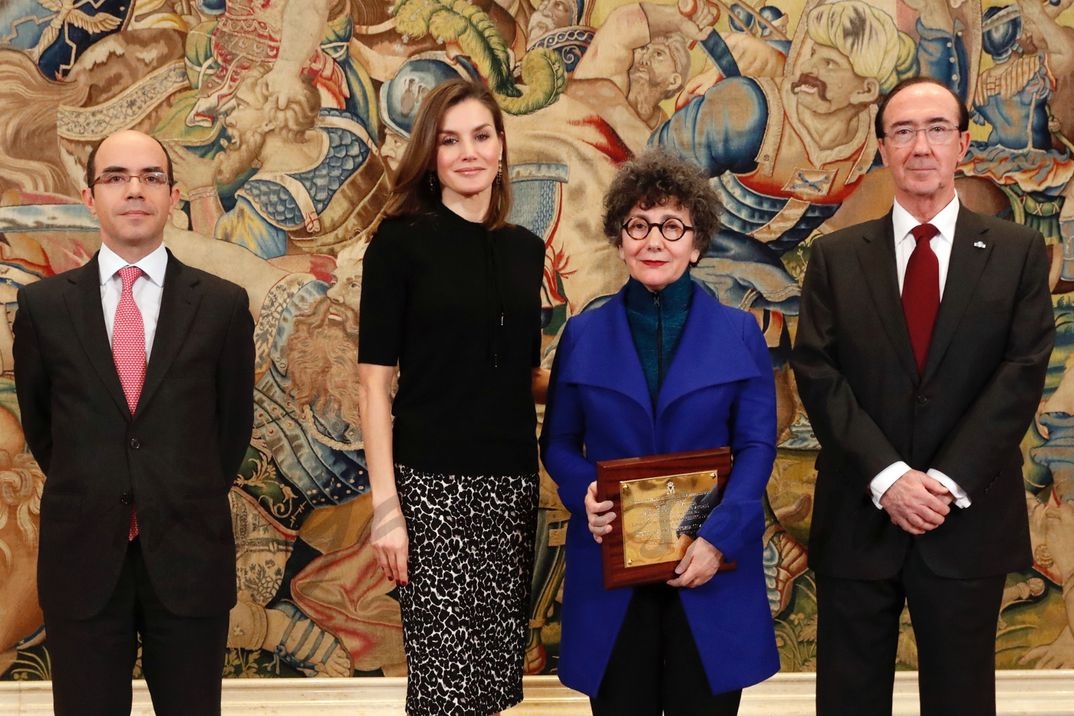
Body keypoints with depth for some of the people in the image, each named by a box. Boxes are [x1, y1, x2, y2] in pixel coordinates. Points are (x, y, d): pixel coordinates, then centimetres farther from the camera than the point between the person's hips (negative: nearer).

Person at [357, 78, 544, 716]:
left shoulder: (527, 250, 10)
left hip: (512, 482, 5)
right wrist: (386, 505, -13)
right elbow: (374, 382, -8)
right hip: (433, 483, -5)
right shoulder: (401, 240, -5)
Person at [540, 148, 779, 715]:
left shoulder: (739, 333, 3)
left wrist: (719, 538, -14)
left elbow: (757, 445, -2)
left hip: (711, 564, 0)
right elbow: (558, 441, 9)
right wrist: (584, 495, -13)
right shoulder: (582, 335, 6)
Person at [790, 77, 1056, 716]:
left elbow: (1023, 373, -5)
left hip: (969, 521, 0)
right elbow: (818, 375, -3)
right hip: (858, 519, 1)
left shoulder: (1018, 252, 3)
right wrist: (888, 477, -15)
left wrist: (947, 482, -14)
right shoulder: (836, 257, 5)